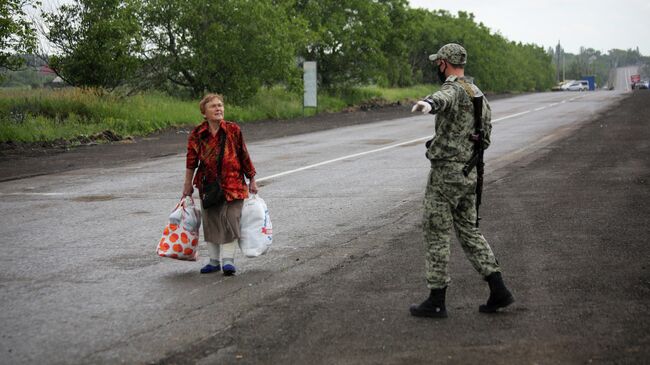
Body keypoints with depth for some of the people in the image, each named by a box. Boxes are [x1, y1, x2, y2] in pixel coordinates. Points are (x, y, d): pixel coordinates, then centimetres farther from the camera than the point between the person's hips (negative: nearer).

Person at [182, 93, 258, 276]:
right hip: (208, 184, 2)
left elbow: (243, 156, 0)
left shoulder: (233, 130, -7)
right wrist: (188, 184, 7)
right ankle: (214, 260, 20)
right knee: (211, 221, 8)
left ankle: (228, 260, 2)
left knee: (230, 219, -6)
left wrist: (252, 180, 4)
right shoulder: (197, 134, -5)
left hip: (232, 183, -2)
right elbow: (191, 160, 3)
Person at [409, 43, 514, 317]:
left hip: (446, 172, -9)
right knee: (468, 231, 16)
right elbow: (486, 136, 20)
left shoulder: (453, 89, -15)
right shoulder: (478, 94, 14)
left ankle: (436, 301, 6)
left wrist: (428, 104, -66)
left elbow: (443, 98, -43)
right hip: (470, 172, 9)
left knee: (436, 234, 1)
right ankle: (498, 291, 10)